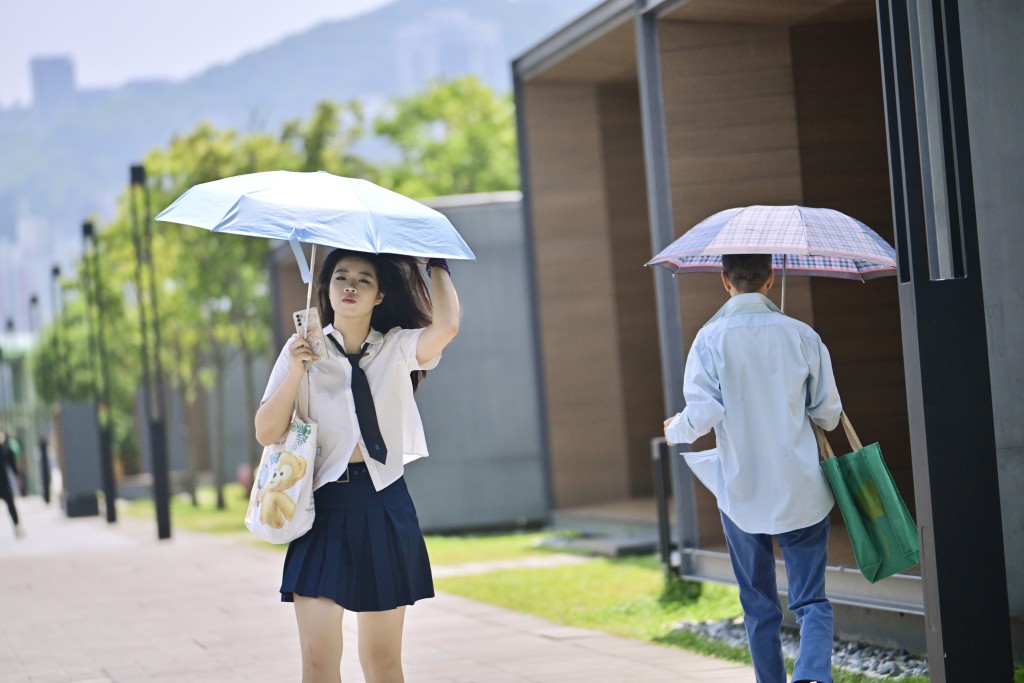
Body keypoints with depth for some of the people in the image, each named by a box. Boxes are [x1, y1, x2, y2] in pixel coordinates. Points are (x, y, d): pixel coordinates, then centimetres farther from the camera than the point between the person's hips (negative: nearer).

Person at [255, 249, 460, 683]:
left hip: (384, 509, 1)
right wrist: (295, 371, -14)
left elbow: (446, 326, -18)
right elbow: (267, 433, -2)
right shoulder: (305, 351, 4)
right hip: (324, 506, -1)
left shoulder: (396, 348, 4)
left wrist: (437, 264, -4)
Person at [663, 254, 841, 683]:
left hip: (742, 493, 0)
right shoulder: (801, 335, -2)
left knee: (759, 608, 14)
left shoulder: (711, 339, -7)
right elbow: (828, 414, 3)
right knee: (811, 601, 2)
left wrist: (676, 430, 5)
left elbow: (703, 413, -16)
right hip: (801, 492, 0)